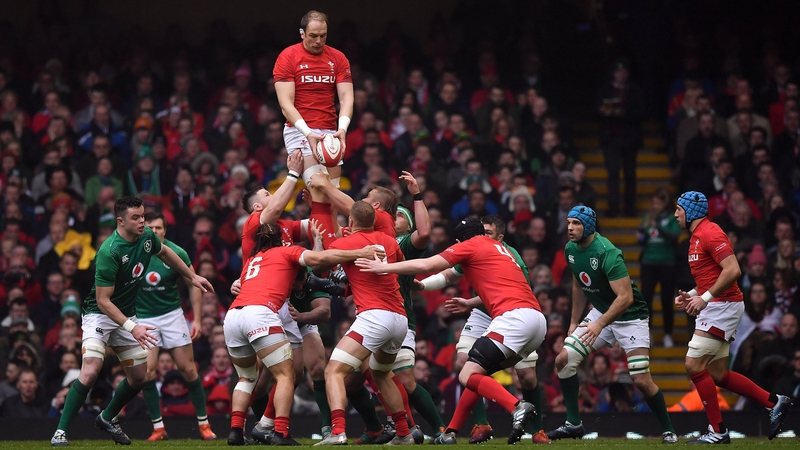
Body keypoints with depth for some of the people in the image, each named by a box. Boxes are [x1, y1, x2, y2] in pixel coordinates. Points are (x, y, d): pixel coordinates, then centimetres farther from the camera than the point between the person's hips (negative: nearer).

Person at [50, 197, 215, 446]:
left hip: (127, 313, 7)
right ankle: (60, 432, -16)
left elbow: (165, 253, 18)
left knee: (138, 377, 8)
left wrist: (193, 277, 20)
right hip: (100, 313, -7)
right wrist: (131, 328, -34)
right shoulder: (109, 252, -29)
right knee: (90, 372, -24)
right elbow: (103, 301, -27)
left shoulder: (147, 236, -8)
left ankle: (107, 418, 32)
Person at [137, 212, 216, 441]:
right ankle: (158, 427, 0)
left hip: (172, 314, 0)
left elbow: (193, 284, 0)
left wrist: (197, 319, -4)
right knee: (147, 371, -11)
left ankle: (203, 423, 9)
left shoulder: (176, 253, -10)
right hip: (143, 317, 0)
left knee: (188, 369, -2)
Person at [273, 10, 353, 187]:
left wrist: (342, 129, -18)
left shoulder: (338, 58, 7)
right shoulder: (287, 57, -4)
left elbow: (346, 97, 1)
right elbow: (286, 103, -10)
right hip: (299, 131, -5)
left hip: (329, 132, 5)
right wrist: (308, 133, -23)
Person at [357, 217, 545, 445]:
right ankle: (450, 433, 16)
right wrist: (471, 303, 46)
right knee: (477, 374, 17)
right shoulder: (499, 249, 28)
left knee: (468, 376, -11)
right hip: (537, 319, 9)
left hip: (514, 316, -9)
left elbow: (425, 265, 2)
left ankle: (518, 408, -31)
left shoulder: (470, 246, 6)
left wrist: (384, 267, 10)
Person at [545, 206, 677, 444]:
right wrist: (574, 323, 15)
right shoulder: (571, 249, -2)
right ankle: (573, 424, 4)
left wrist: (600, 324, -37)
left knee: (641, 380, -13)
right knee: (563, 359, -6)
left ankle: (668, 429, 7)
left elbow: (625, 297, -31)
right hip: (600, 312, 7)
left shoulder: (607, 253, -27)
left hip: (629, 317, -7)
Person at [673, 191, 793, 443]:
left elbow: (733, 270, -24)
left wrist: (705, 298, -23)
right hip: (714, 308, 10)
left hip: (723, 306, -10)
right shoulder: (697, 237, 17)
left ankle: (717, 431, -6)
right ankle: (774, 402, 16)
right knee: (717, 374, 10)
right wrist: (691, 295, 10)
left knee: (694, 364, -12)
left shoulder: (710, 233, -14)